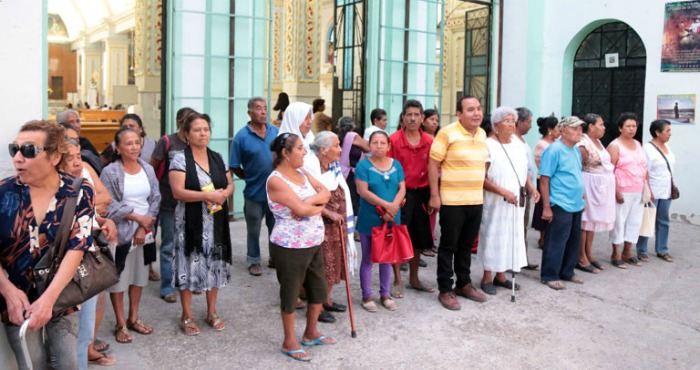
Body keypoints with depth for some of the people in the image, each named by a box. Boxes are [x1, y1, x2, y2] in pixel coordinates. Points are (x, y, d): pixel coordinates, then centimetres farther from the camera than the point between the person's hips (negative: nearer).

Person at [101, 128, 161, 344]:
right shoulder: (110, 172, -9)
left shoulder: (148, 169, 5)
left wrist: (145, 226, -9)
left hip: (145, 232, 5)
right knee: (118, 277, 3)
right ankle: (121, 324, 17)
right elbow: (109, 205, -14)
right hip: (119, 232, -4)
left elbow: (156, 199, 2)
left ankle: (133, 319, 29)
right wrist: (137, 217, -15)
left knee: (139, 275, 13)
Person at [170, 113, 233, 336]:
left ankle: (212, 312, 26)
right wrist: (207, 195, -23)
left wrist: (224, 194, -11)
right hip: (191, 222, -5)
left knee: (215, 265, 11)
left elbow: (230, 184, 12)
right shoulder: (180, 159, -8)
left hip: (216, 221, 5)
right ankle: (187, 316, 17)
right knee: (190, 266, 2)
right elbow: (178, 192, -16)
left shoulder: (217, 158, 9)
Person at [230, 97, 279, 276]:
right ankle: (254, 261, 27)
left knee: (276, 227, 18)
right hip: (255, 192, -3)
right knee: (253, 230, 12)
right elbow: (234, 166, -6)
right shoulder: (242, 136, -12)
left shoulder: (276, 132, -1)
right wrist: (250, 178, -2)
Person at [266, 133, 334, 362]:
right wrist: (318, 206, -7)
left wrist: (310, 202, -18)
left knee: (318, 290, 18)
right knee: (290, 293, 7)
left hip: (314, 244, 8)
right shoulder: (276, 180, -19)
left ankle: (311, 334, 38)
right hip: (290, 248, -8)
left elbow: (325, 193, 1)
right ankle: (289, 342, 25)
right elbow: (302, 210, -27)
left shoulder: (302, 173, 8)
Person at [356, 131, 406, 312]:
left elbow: (402, 189, 1)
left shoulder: (396, 165, 5)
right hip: (369, 220, -4)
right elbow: (363, 191, -15)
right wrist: (386, 205, -19)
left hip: (391, 219, 4)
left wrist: (392, 208, -15)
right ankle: (367, 296, 18)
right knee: (367, 258, 7)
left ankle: (385, 294, 26)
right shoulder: (363, 165, -7)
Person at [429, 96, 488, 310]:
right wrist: (434, 195, -15)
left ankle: (464, 284, 30)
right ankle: (445, 290, 12)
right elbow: (433, 164, -12)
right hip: (452, 201, -6)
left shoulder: (482, 134, 9)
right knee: (449, 246, 3)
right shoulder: (447, 133, -12)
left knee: (466, 245, 16)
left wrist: (479, 191, 16)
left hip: (476, 200, 6)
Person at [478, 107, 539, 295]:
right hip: (495, 202, -6)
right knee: (493, 236, 1)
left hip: (516, 201, 7)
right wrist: (503, 191, -23)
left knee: (512, 236, 11)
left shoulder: (518, 144, 7)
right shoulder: (489, 145, -13)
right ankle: (487, 277, 13)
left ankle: (500, 275, 23)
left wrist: (531, 187, 0)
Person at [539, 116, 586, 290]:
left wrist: (581, 198, 18)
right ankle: (549, 276, 8)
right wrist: (546, 207, -18)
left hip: (576, 204, 8)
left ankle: (567, 272, 27)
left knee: (573, 241, 14)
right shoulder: (554, 150, -12)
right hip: (560, 205, -8)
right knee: (556, 242, -2)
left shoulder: (576, 150, 13)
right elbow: (544, 180, -15)